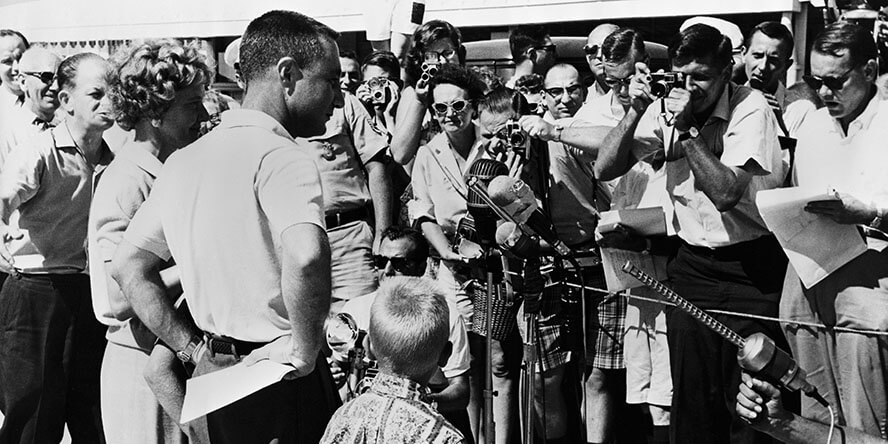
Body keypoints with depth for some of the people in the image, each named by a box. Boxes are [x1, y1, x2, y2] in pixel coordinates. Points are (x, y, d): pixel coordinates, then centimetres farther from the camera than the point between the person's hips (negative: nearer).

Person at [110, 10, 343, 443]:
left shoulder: (182, 161, 8)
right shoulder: (280, 156, -18)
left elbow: (127, 266, 13)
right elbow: (305, 256, -36)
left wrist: (193, 348, 8)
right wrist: (305, 350, -22)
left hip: (213, 374, 8)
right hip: (278, 379, -8)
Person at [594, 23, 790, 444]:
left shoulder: (751, 109, -13)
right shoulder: (665, 109, 1)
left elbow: (726, 192, -23)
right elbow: (604, 169, -3)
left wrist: (687, 130, -25)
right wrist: (636, 111, -14)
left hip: (752, 268, -4)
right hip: (691, 264, 4)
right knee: (691, 391, 8)